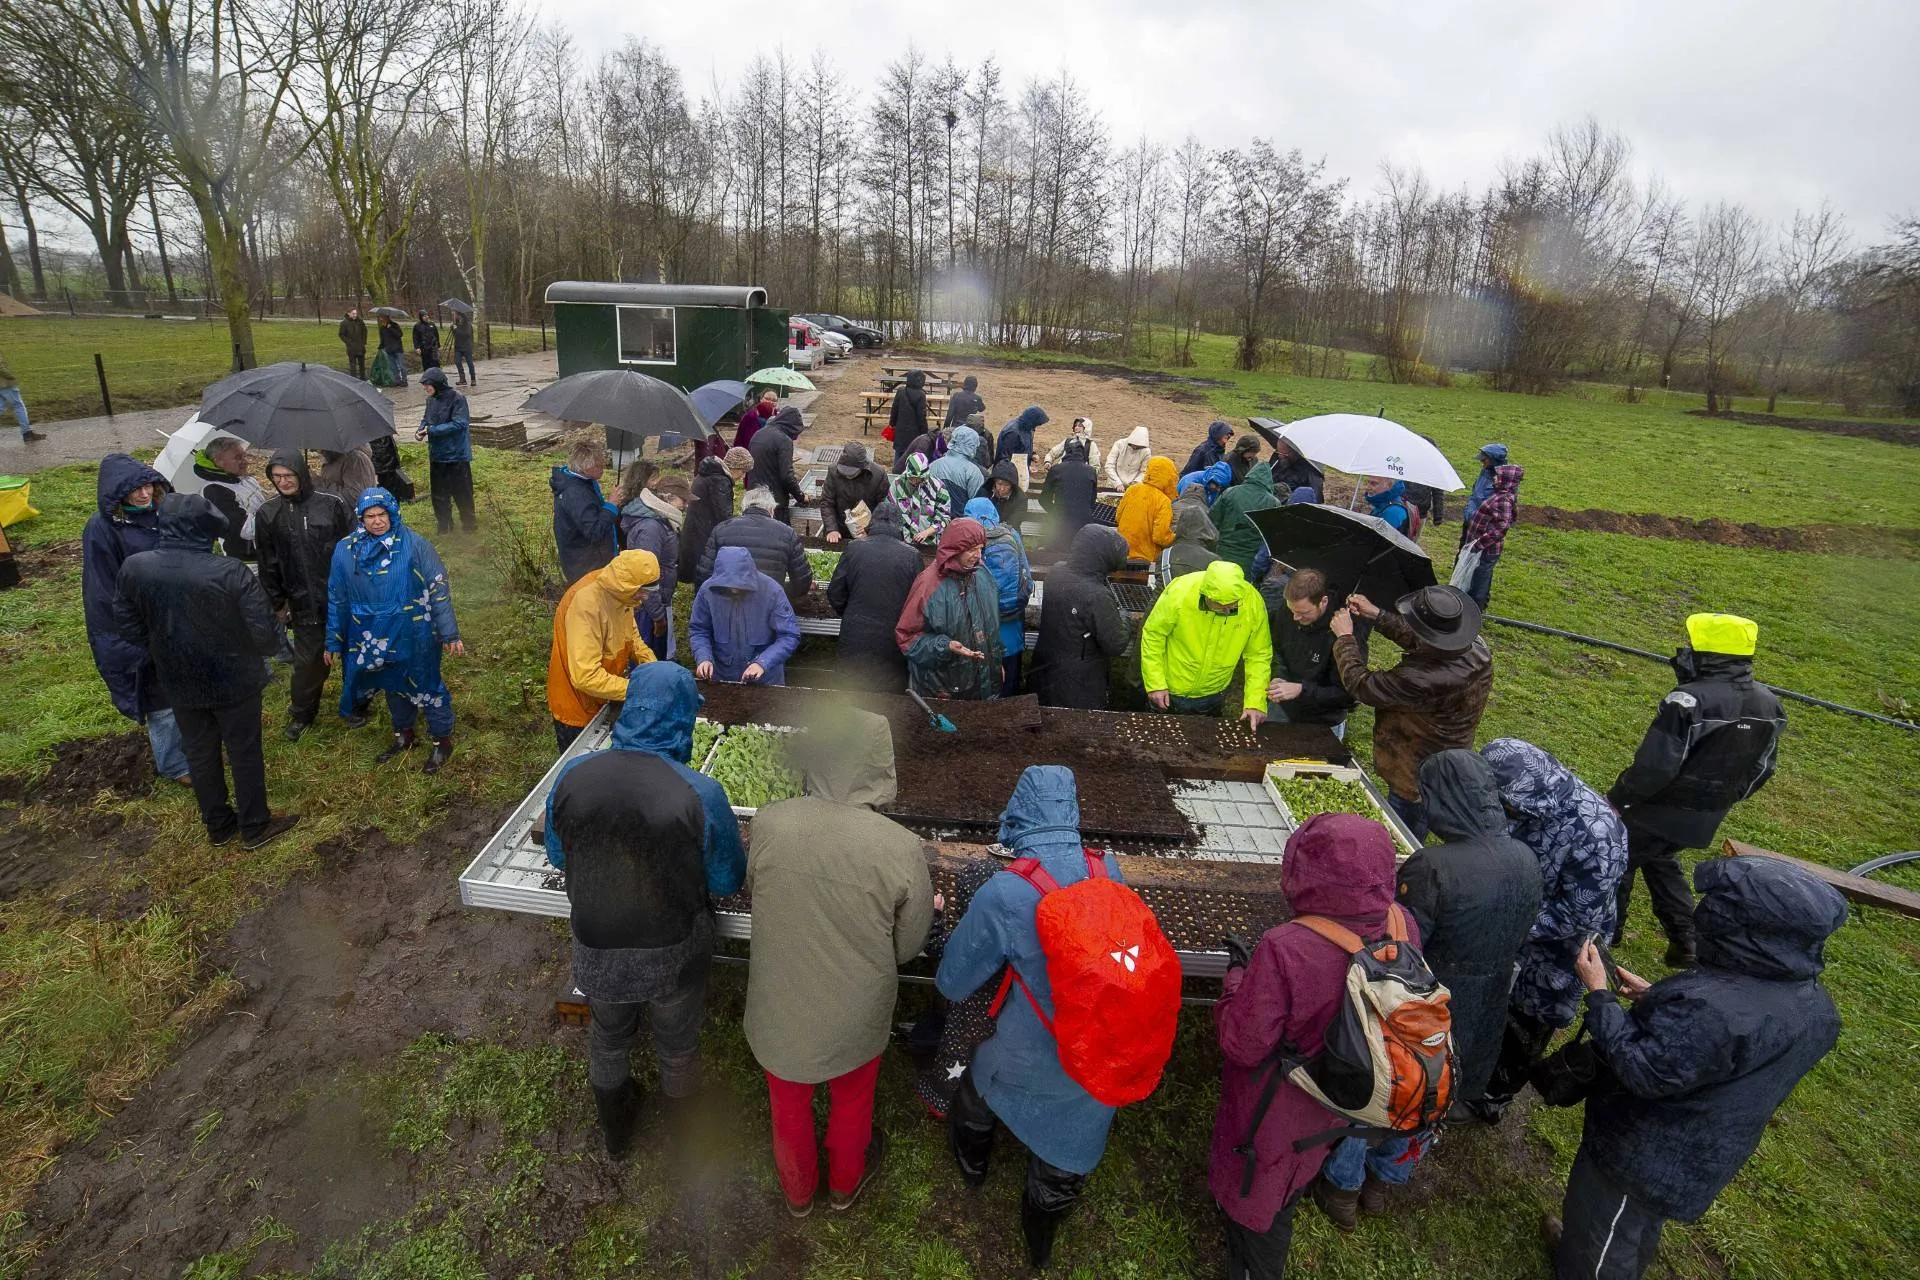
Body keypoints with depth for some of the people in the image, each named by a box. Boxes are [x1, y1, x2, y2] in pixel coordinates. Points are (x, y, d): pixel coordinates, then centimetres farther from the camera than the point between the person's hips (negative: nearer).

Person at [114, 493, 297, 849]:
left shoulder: (134, 568, -11)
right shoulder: (231, 573, -26)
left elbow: (126, 623, 2)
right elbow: (263, 631, -22)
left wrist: (164, 651, 17)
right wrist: (268, 650, 1)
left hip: (178, 682, 4)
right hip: (233, 680, -4)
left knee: (199, 754, 20)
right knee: (244, 752, 12)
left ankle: (217, 825, 37)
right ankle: (255, 826, 26)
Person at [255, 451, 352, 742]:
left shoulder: (331, 505, -8)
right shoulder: (268, 514, 0)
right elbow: (268, 564, 7)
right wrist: (278, 603, 7)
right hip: (304, 604, 1)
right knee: (308, 661, 7)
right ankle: (301, 714, 26)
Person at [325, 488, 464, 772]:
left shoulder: (414, 545, -13)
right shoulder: (346, 550, -2)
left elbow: (438, 590, -10)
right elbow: (337, 598, 7)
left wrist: (450, 634, -10)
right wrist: (334, 641, 10)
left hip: (414, 636, -4)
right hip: (372, 638, 4)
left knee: (425, 686, 9)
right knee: (394, 685, 21)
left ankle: (443, 740, 26)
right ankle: (403, 736, 41)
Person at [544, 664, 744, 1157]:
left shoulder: (572, 776, -18)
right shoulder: (700, 794, -28)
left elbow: (558, 856, 1)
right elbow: (727, 880, -13)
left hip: (596, 949, 3)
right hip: (672, 956, -2)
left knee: (609, 1038, 31)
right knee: (677, 1043, 27)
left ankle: (616, 1132, 57)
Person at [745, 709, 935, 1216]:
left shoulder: (768, 824, -25)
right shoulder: (902, 848, -29)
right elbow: (908, 946, -13)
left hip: (781, 1008, 1)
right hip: (855, 1016, -1)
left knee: (789, 1104, 30)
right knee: (852, 1101, 31)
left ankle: (797, 1191, 57)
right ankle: (844, 1185, 58)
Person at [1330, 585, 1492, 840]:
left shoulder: (1421, 680, -41)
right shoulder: (1477, 647, -16)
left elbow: (1361, 685, -27)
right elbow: (1420, 643, 3)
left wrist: (1344, 637, -14)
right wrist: (1377, 615, 3)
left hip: (1414, 783, -8)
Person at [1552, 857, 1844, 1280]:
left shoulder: (1710, 1007, -42)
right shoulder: (1812, 1003, -11)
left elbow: (1642, 1071, -33)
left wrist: (1599, 994, -26)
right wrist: (1657, 999, 3)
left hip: (1645, 1156, -8)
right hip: (1707, 1155, 8)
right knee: (1640, 1227, 34)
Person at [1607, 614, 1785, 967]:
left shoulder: (1689, 700, -28)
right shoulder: (1769, 704, -1)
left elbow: (1654, 767, -28)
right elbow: (1763, 768, 10)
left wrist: (1616, 798, -14)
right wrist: (1724, 798, 23)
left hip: (1662, 811, -7)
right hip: (1708, 817, 7)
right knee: (1662, 861, 29)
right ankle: (1684, 941, 30)